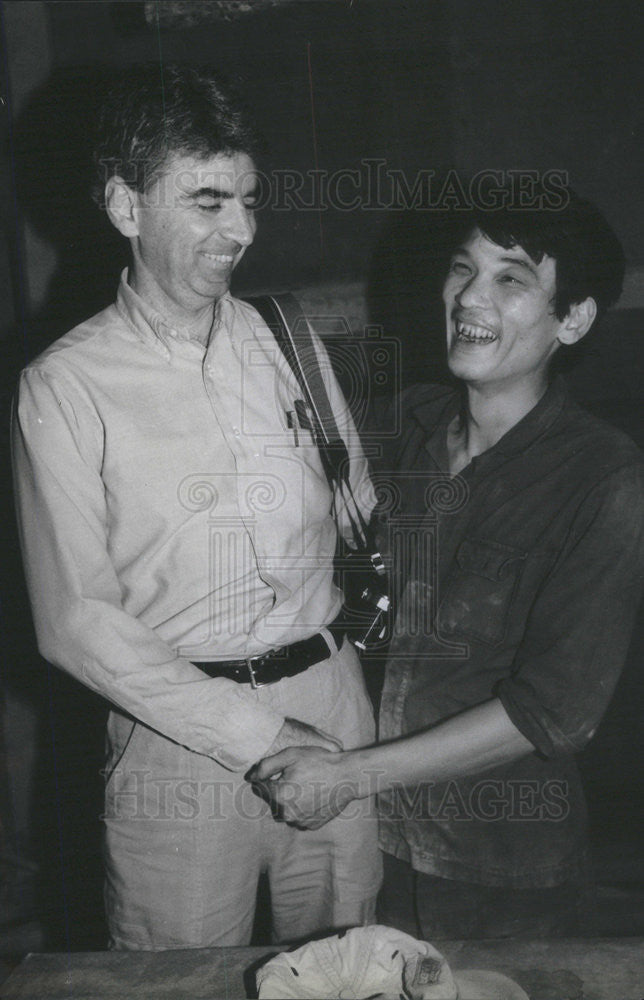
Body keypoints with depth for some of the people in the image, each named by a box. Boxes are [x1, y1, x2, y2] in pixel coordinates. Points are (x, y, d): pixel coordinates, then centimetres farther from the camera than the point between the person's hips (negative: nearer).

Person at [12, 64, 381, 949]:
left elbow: (365, 525, 12)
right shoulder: (65, 388, -8)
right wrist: (254, 735, -14)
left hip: (332, 708, 4)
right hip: (178, 733, -3)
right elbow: (76, 622, -10)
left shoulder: (289, 344, 5)